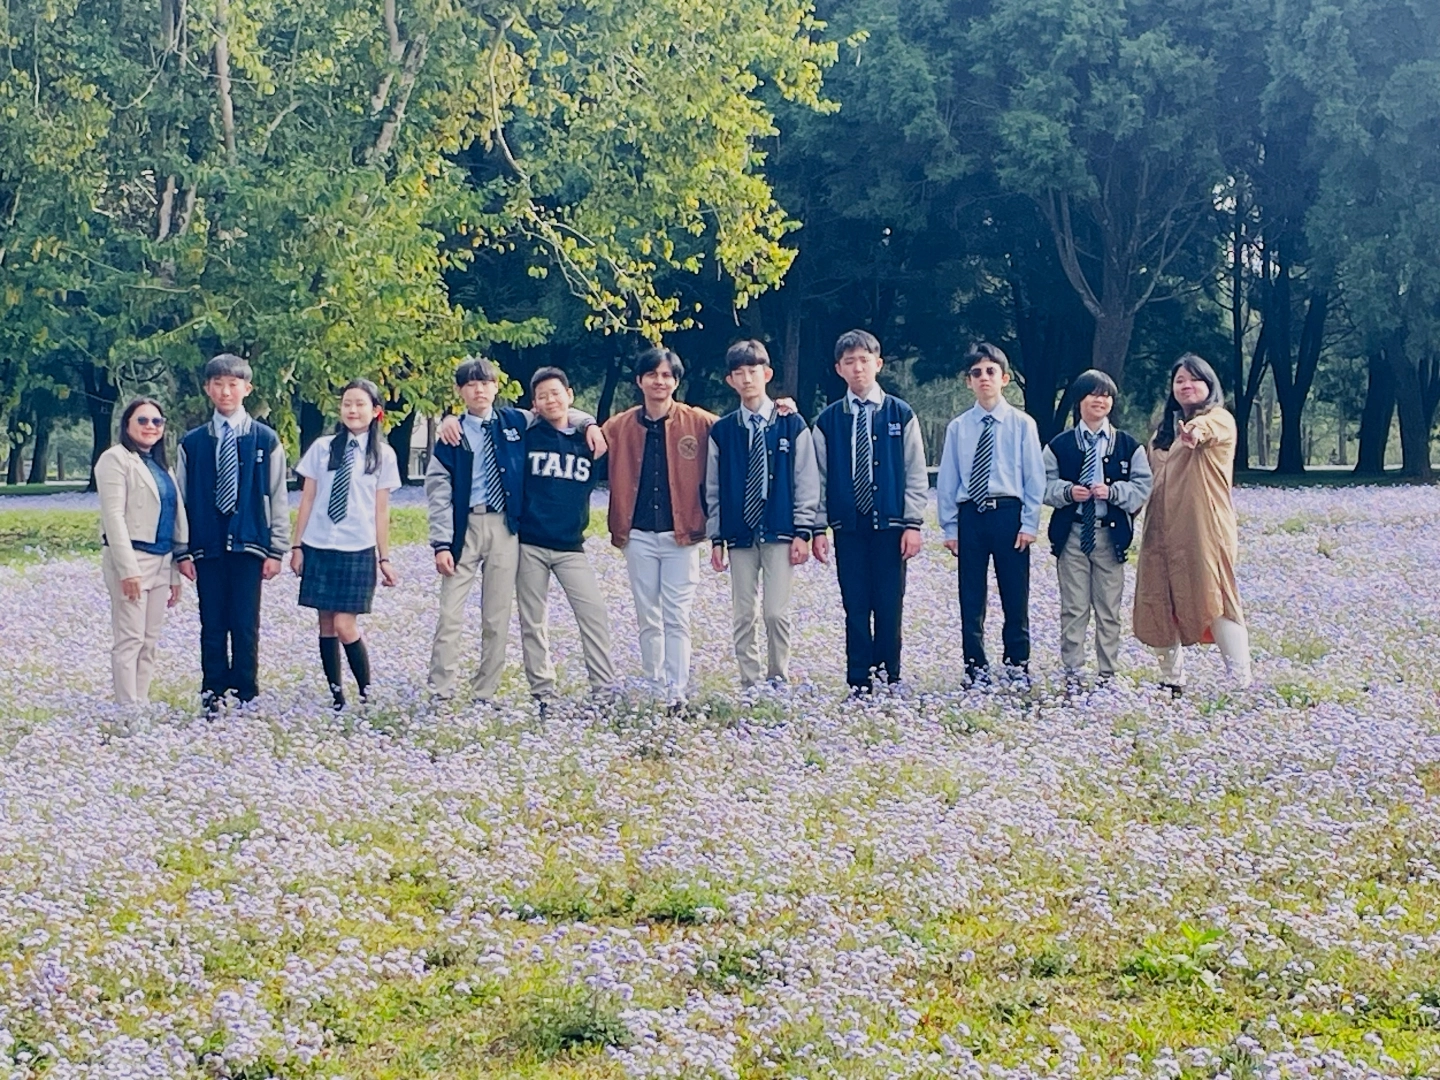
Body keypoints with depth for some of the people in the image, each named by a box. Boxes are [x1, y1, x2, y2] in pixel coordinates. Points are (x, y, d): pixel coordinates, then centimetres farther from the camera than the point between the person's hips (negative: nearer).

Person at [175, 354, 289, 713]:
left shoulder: (266, 440, 3)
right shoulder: (192, 444, 6)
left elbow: (278, 497, 4)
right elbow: (181, 500, 8)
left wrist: (276, 549, -1)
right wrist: (183, 552, 2)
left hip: (248, 545, -1)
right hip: (206, 547, 1)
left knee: (245, 626, 0)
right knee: (212, 626, 4)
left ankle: (246, 695, 7)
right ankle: (213, 694, 11)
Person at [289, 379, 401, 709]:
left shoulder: (383, 455, 2)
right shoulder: (322, 448, 4)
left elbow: (381, 511, 5)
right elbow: (307, 500, 7)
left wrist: (384, 558, 4)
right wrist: (297, 546, 4)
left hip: (358, 550, -2)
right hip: (319, 547, 2)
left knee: (344, 625, -9)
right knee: (326, 623, 4)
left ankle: (366, 692, 6)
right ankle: (336, 694, 11)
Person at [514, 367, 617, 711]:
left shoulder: (587, 438, 6)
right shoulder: (526, 436, 1)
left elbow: (604, 477, 20)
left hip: (571, 546, 1)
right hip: (530, 544, -1)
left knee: (594, 614, -8)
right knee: (533, 622, 3)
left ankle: (605, 689, -3)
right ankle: (542, 694, 10)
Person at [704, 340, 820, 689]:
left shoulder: (792, 425, 2)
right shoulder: (722, 432, 7)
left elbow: (806, 482, 1)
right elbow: (714, 490, 10)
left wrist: (802, 532, -5)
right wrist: (716, 538, 5)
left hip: (780, 533, -2)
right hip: (739, 537, 2)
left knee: (776, 613, -7)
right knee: (744, 615, 3)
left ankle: (778, 680, 4)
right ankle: (749, 683, 8)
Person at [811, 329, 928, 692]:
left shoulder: (900, 415, 5)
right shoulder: (828, 421, 7)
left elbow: (916, 474, 3)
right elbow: (819, 478, 8)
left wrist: (913, 523, -4)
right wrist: (818, 528, 1)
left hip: (890, 525, -1)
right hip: (847, 527, 1)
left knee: (889, 606, 0)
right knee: (855, 607, 1)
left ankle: (888, 677, 8)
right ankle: (859, 682, 5)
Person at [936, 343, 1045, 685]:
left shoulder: (1022, 424, 2)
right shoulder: (958, 428, 6)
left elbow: (1035, 478, 1)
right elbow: (947, 481, 8)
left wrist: (1029, 524, -6)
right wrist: (950, 527, 3)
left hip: (1009, 513, -2)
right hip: (970, 515, 2)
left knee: (1015, 596, 3)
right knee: (971, 597, 6)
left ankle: (1017, 664, 13)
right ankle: (975, 666, 13)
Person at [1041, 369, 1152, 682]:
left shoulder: (1128, 445, 6)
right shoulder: (1060, 445, 5)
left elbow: (1142, 486, 2)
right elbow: (1046, 486, 4)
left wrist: (1113, 491, -15)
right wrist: (1067, 491, -16)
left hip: (1111, 534, 0)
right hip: (1071, 533, 0)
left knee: (1109, 609, 5)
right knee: (1074, 608, 1)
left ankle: (1108, 673, 11)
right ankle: (1072, 672, 7)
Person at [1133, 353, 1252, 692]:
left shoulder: (1220, 419, -3)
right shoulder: (1165, 428, 18)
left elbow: (1207, 428, -29)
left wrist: (1196, 432, -51)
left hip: (1204, 531, -7)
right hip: (1164, 530, 7)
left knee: (1215, 601, -12)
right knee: (1161, 605, 6)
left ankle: (1242, 682, -12)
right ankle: (1171, 679, 16)